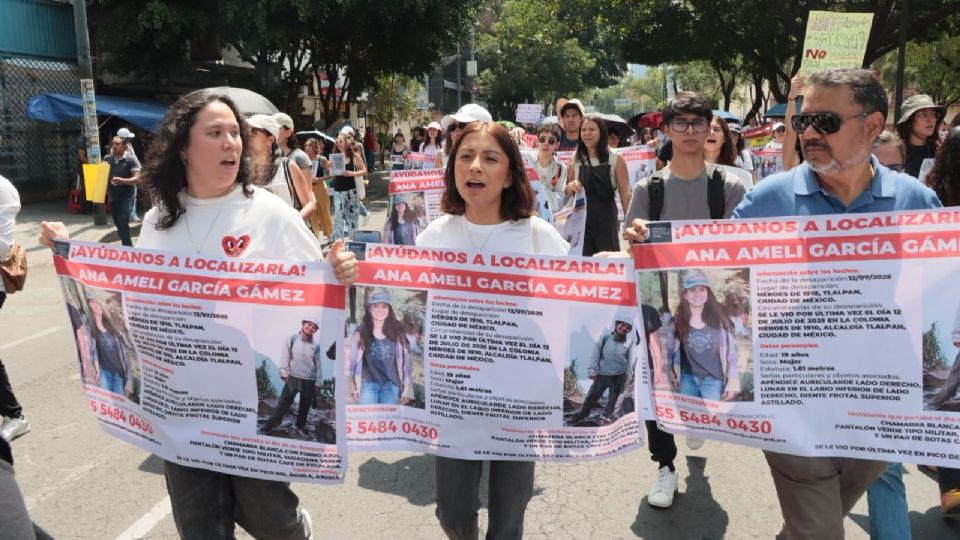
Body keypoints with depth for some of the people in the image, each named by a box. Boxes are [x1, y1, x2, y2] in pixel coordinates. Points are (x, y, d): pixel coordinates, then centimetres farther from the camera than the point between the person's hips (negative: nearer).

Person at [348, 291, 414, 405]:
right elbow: (354, 360, 4)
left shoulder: (397, 334, 6)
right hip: (368, 384, -1)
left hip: (391, 385, 1)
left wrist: (406, 389, 3)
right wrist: (354, 386, -2)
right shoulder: (361, 333, 4)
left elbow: (405, 361, 7)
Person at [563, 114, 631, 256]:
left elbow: (625, 192, -2)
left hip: (606, 219, -2)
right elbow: (567, 194, 16)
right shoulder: (575, 160, 7)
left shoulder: (616, 159, -1)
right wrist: (569, 187, -7)